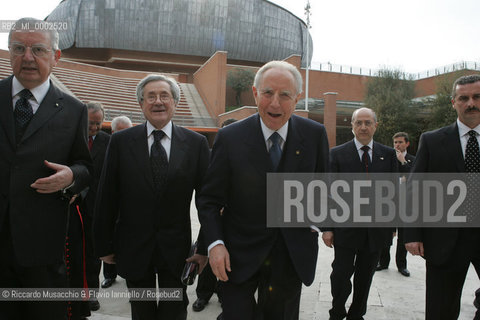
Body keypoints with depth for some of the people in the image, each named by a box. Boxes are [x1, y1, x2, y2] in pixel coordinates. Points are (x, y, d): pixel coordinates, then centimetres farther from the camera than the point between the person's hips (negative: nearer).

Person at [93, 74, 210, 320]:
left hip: (176, 248, 0)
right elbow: (106, 198, -1)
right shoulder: (121, 141, -3)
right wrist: (104, 245, 0)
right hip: (134, 247, 1)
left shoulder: (196, 143, -4)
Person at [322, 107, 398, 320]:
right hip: (346, 228, -2)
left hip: (377, 230, 3)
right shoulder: (338, 154, -2)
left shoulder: (388, 154, 6)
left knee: (365, 277, 15)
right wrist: (327, 227, -8)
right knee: (341, 275, 3)